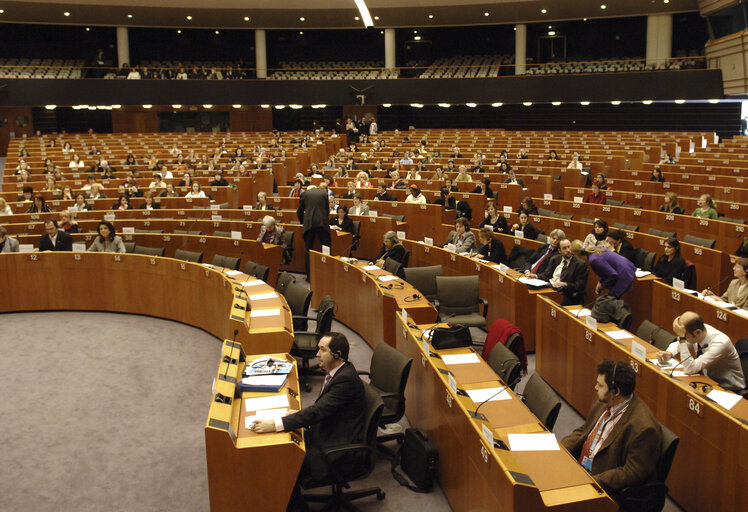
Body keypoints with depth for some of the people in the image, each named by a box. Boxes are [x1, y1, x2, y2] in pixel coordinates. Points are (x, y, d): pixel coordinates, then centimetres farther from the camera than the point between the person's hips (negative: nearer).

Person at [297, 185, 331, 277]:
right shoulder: (324, 192, 12)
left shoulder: (304, 194, 11)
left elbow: (299, 212, 14)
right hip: (322, 223, 0)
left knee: (308, 249, 6)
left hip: (309, 224, 0)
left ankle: (309, 275, 7)